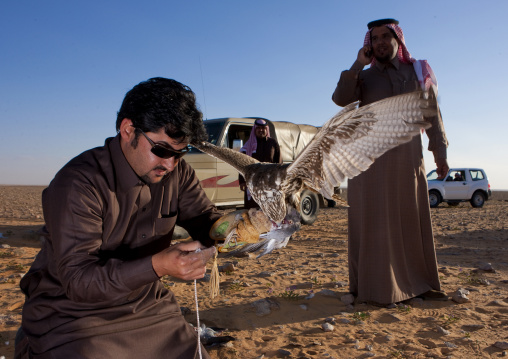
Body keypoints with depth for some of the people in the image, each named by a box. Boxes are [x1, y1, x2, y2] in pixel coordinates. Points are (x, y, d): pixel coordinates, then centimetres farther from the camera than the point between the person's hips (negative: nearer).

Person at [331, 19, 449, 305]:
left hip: (408, 159, 3)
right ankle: (377, 287, 2)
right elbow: (341, 99, -8)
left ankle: (416, 282, 20)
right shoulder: (364, 77, 10)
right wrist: (357, 66, -11)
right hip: (371, 160, -2)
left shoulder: (418, 72, 14)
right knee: (375, 221, -2)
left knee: (413, 220, 8)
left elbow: (431, 114, 11)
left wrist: (440, 151, 5)